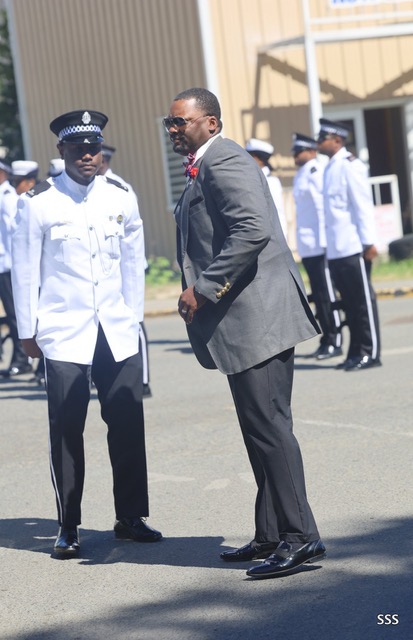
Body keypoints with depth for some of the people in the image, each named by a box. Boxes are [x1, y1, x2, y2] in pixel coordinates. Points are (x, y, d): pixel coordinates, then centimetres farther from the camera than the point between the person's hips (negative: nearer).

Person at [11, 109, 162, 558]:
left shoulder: (120, 199, 6)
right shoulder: (38, 203, -3)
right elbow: (25, 270, 1)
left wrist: (133, 317, 13)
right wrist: (27, 331, 2)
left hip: (118, 333, 3)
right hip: (63, 335, -3)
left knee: (128, 423, 3)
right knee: (66, 429, -2)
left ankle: (130, 517, 16)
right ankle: (68, 527, 6)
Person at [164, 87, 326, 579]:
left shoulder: (223, 161, -11)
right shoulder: (203, 168, 21)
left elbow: (253, 230, -24)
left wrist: (204, 289, -19)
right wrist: (196, 291, 13)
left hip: (256, 316, -11)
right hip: (242, 320, 11)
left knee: (267, 425, -9)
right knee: (262, 427, 13)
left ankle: (300, 536, -6)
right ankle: (272, 535, 20)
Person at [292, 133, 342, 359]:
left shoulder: (317, 173, -11)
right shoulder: (300, 176, 16)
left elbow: (325, 208, -16)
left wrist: (324, 241, -19)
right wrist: (303, 242, 17)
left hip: (319, 245, -9)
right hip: (307, 246, 9)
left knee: (326, 294, -5)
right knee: (318, 295, 11)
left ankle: (335, 342, -1)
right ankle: (326, 340, 16)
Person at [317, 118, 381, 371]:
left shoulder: (350, 165, -10)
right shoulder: (331, 167, 15)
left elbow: (363, 205, -14)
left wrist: (369, 241, -18)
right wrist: (332, 244, 17)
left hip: (353, 248, -8)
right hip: (336, 249, 8)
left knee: (363, 300, -3)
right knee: (349, 302, 11)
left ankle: (370, 353, 0)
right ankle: (356, 352, 15)